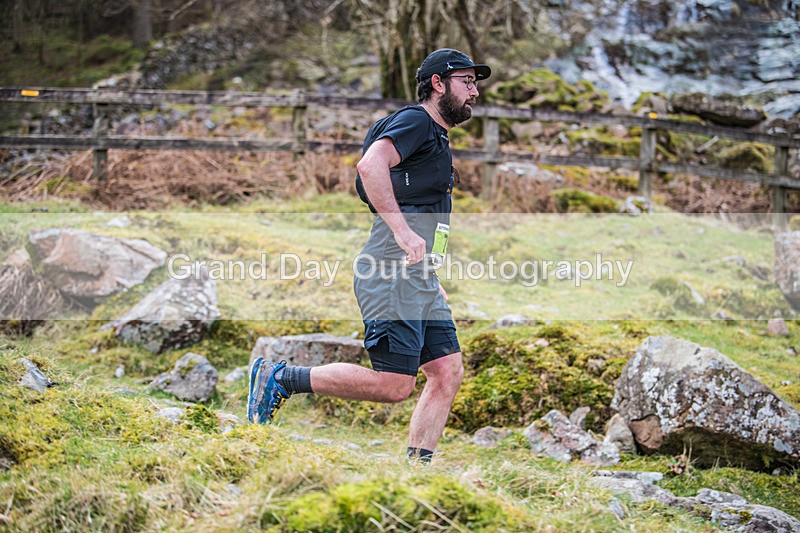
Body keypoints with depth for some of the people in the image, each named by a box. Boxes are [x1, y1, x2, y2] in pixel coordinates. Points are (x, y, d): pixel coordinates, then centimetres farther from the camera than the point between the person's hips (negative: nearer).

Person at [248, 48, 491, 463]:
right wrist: (402, 229, -31)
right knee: (393, 386, -13)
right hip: (390, 275, -10)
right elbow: (370, 165, -25)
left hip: (419, 281, 10)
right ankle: (281, 378, -3)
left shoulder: (436, 137, 25)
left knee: (448, 371, 1)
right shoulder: (415, 121, -5)